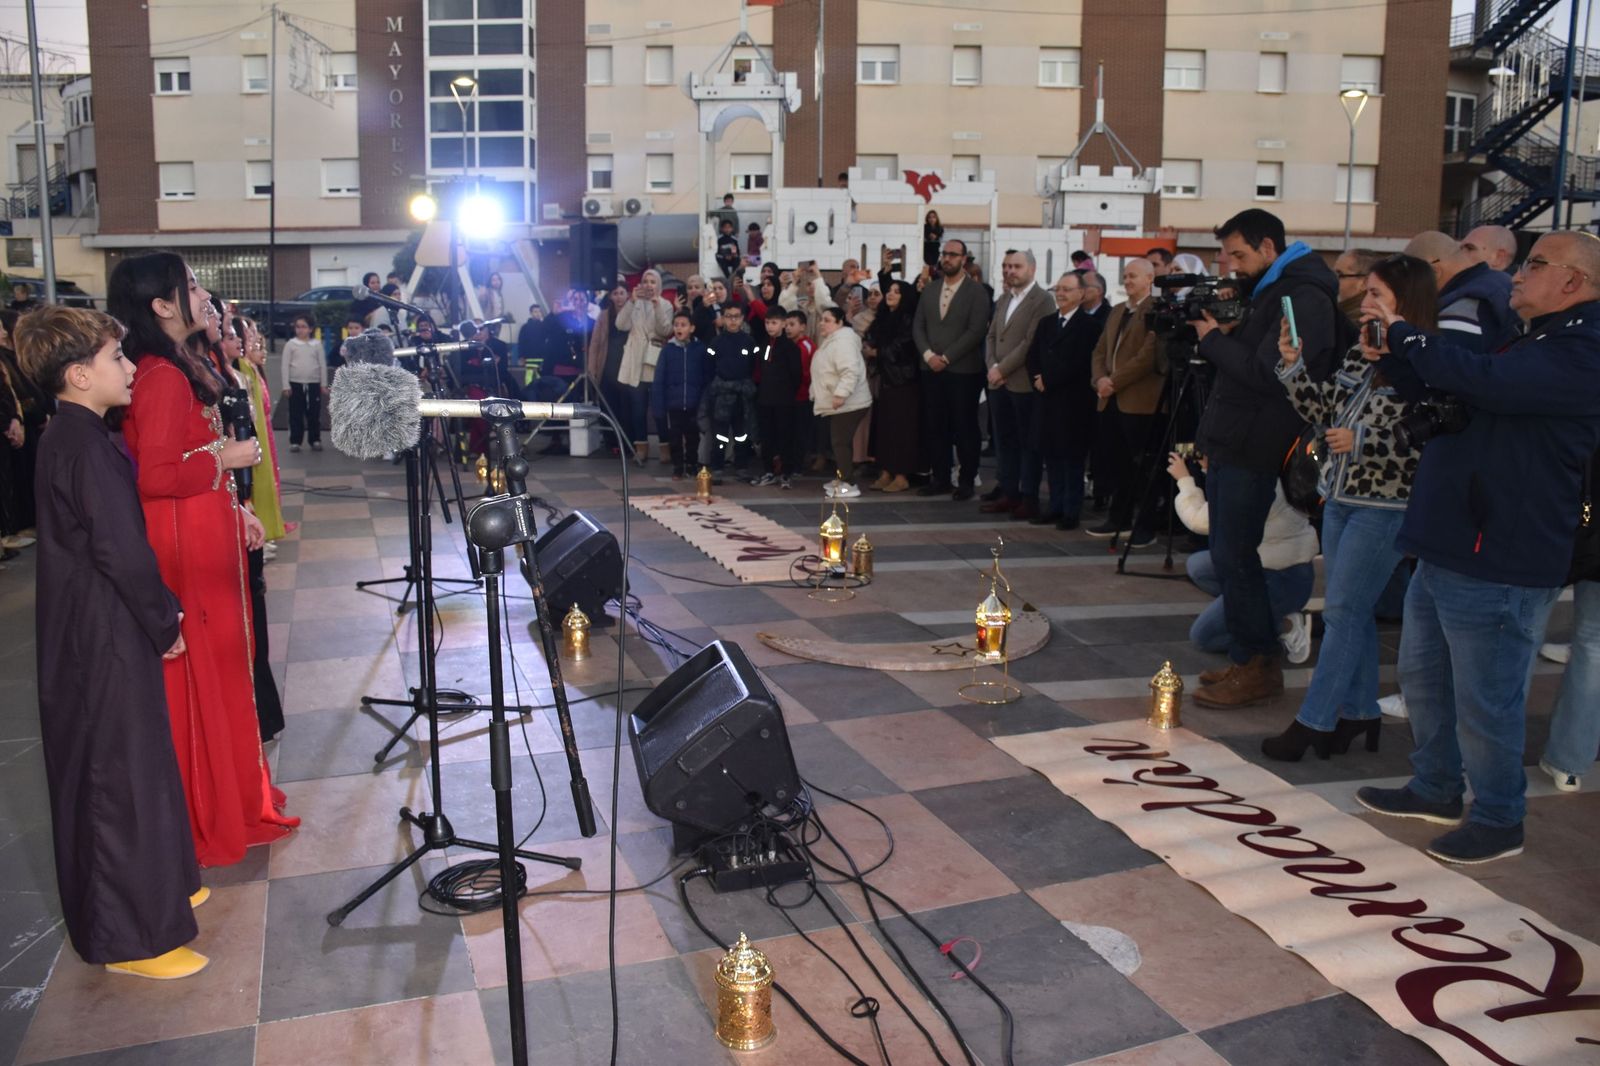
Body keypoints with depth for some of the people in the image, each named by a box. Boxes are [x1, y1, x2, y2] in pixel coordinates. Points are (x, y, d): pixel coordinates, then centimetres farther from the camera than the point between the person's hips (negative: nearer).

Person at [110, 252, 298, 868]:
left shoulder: (179, 369, 11)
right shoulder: (162, 378, -20)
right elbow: (156, 477, -25)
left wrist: (237, 511, 16)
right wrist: (225, 457, -14)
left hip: (208, 536, 10)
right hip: (186, 547, -10)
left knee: (221, 671, 18)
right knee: (200, 680, 2)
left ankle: (231, 799, 33)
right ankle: (208, 822, 17)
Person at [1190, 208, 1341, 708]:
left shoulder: (1304, 299, -15)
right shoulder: (1269, 292, 17)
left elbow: (1267, 375, -23)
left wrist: (1215, 339, -12)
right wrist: (1215, 331, 2)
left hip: (1250, 448, -10)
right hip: (1229, 442, 10)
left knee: (1234, 557, -5)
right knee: (1228, 555, 13)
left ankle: (1257, 666, 6)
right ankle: (1248, 659, 23)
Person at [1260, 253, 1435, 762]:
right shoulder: (1360, 356, 9)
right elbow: (1322, 409, 12)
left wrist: (1362, 440, -22)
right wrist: (1292, 363, 1)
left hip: (1385, 506, -8)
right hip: (1340, 497, 8)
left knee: (1344, 612, -4)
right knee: (1352, 613, 13)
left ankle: (1313, 721, 3)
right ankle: (1359, 714, 24)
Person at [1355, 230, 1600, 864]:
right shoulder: (1537, 346, 18)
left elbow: (1477, 381, -31)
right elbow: (1451, 398, 22)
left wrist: (1401, 336, -16)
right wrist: (1395, 358, 5)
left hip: (1499, 566, -10)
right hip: (1447, 549, 10)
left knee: (1483, 701, 1)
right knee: (1422, 677, 20)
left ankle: (1498, 820, 19)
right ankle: (1435, 790, 36)